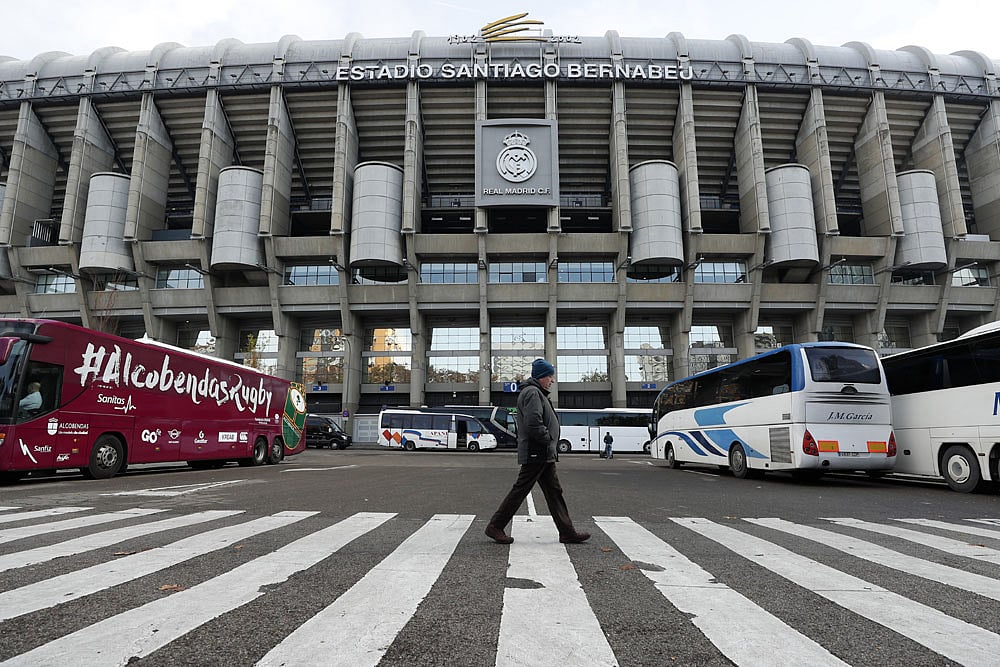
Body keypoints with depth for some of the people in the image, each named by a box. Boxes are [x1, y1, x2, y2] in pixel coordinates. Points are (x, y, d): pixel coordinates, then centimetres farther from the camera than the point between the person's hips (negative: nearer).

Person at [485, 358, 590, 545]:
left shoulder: (537, 393, 21)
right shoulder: (532, 393, -14)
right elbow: (533, 424, -26)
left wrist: (551, 448, 14)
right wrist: (548, 438, -13)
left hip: (545, 455, 11)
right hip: (536, 454, -11)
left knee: (554, 491, 10)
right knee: (520, 490, -3)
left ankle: (567, 532, 14)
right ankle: (495, 526, 7)